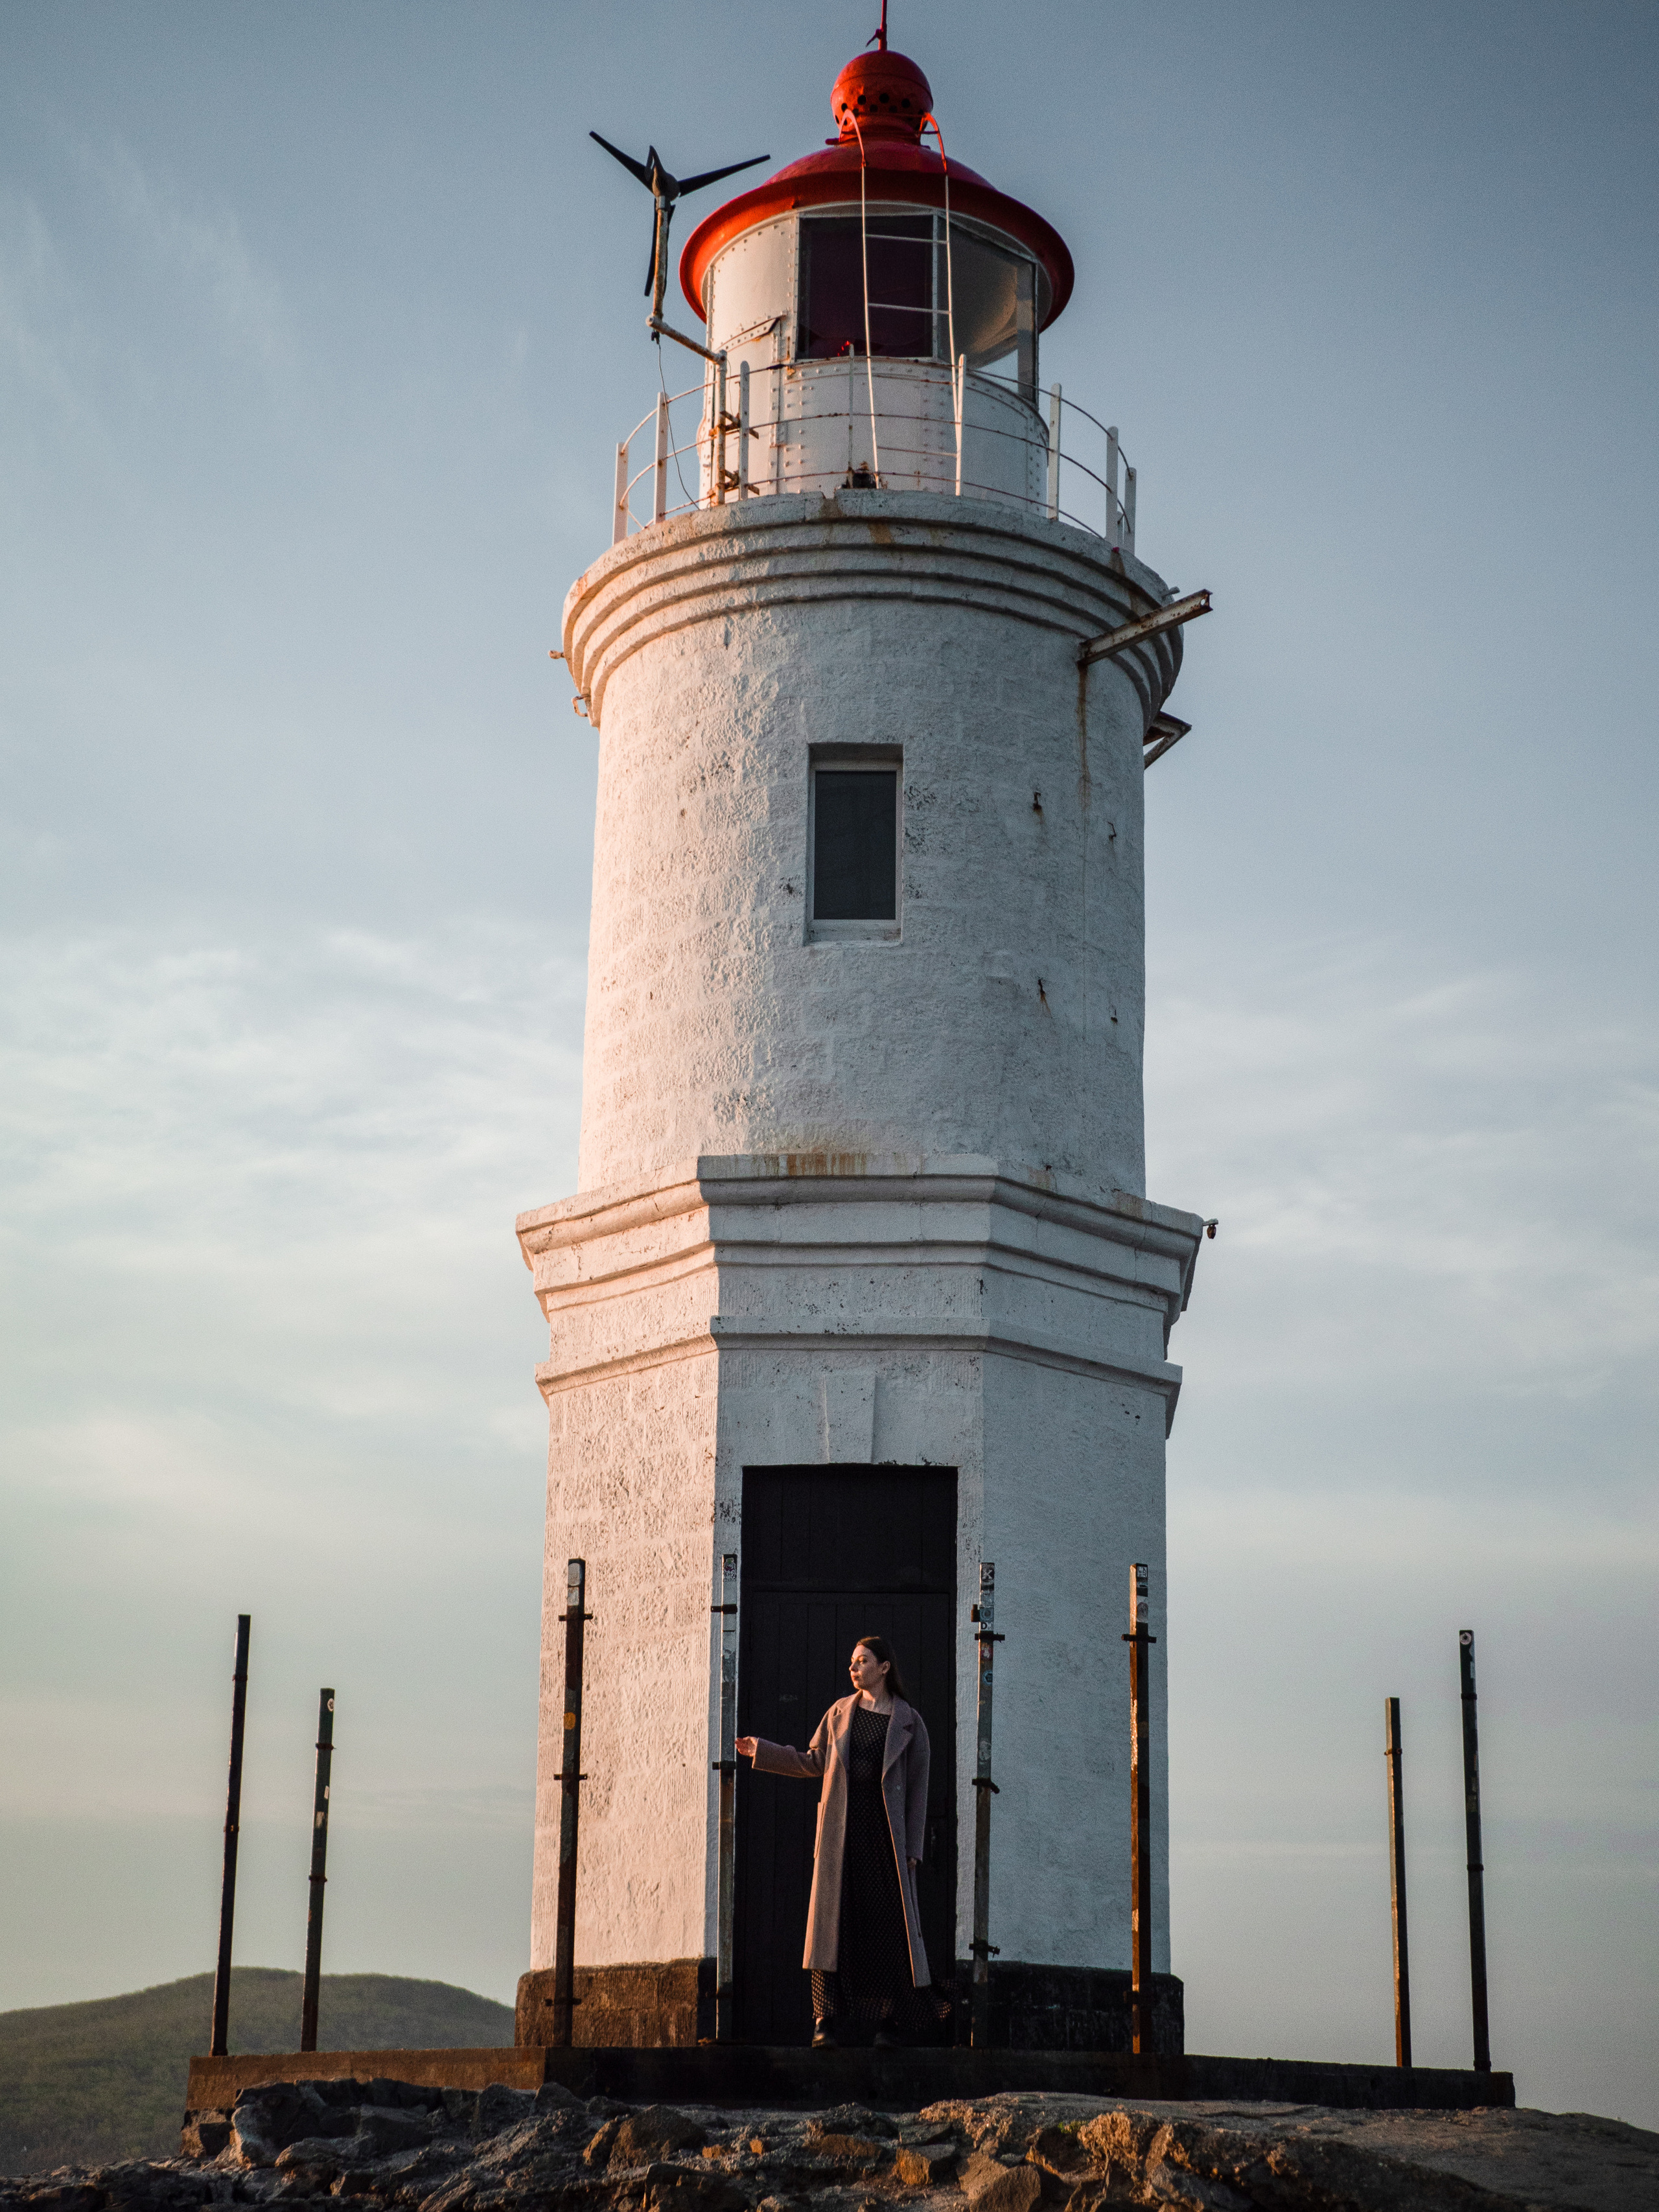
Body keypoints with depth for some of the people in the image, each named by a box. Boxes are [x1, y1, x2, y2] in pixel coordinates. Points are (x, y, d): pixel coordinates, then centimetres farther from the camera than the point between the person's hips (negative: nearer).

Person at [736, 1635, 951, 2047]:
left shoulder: (908, 1721, 2)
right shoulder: (840, 1712, 11)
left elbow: (917, 1787, 1)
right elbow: (814, 1763, 16)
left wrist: (912, 1847, -3)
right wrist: (762, 1750, 11)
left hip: (884, 1829, -2)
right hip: (841, 1828, 2)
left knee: (889, 1921, -2)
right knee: (834, 1919, -2)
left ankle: (893, 2020, 8)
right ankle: (829, 2020, 0)